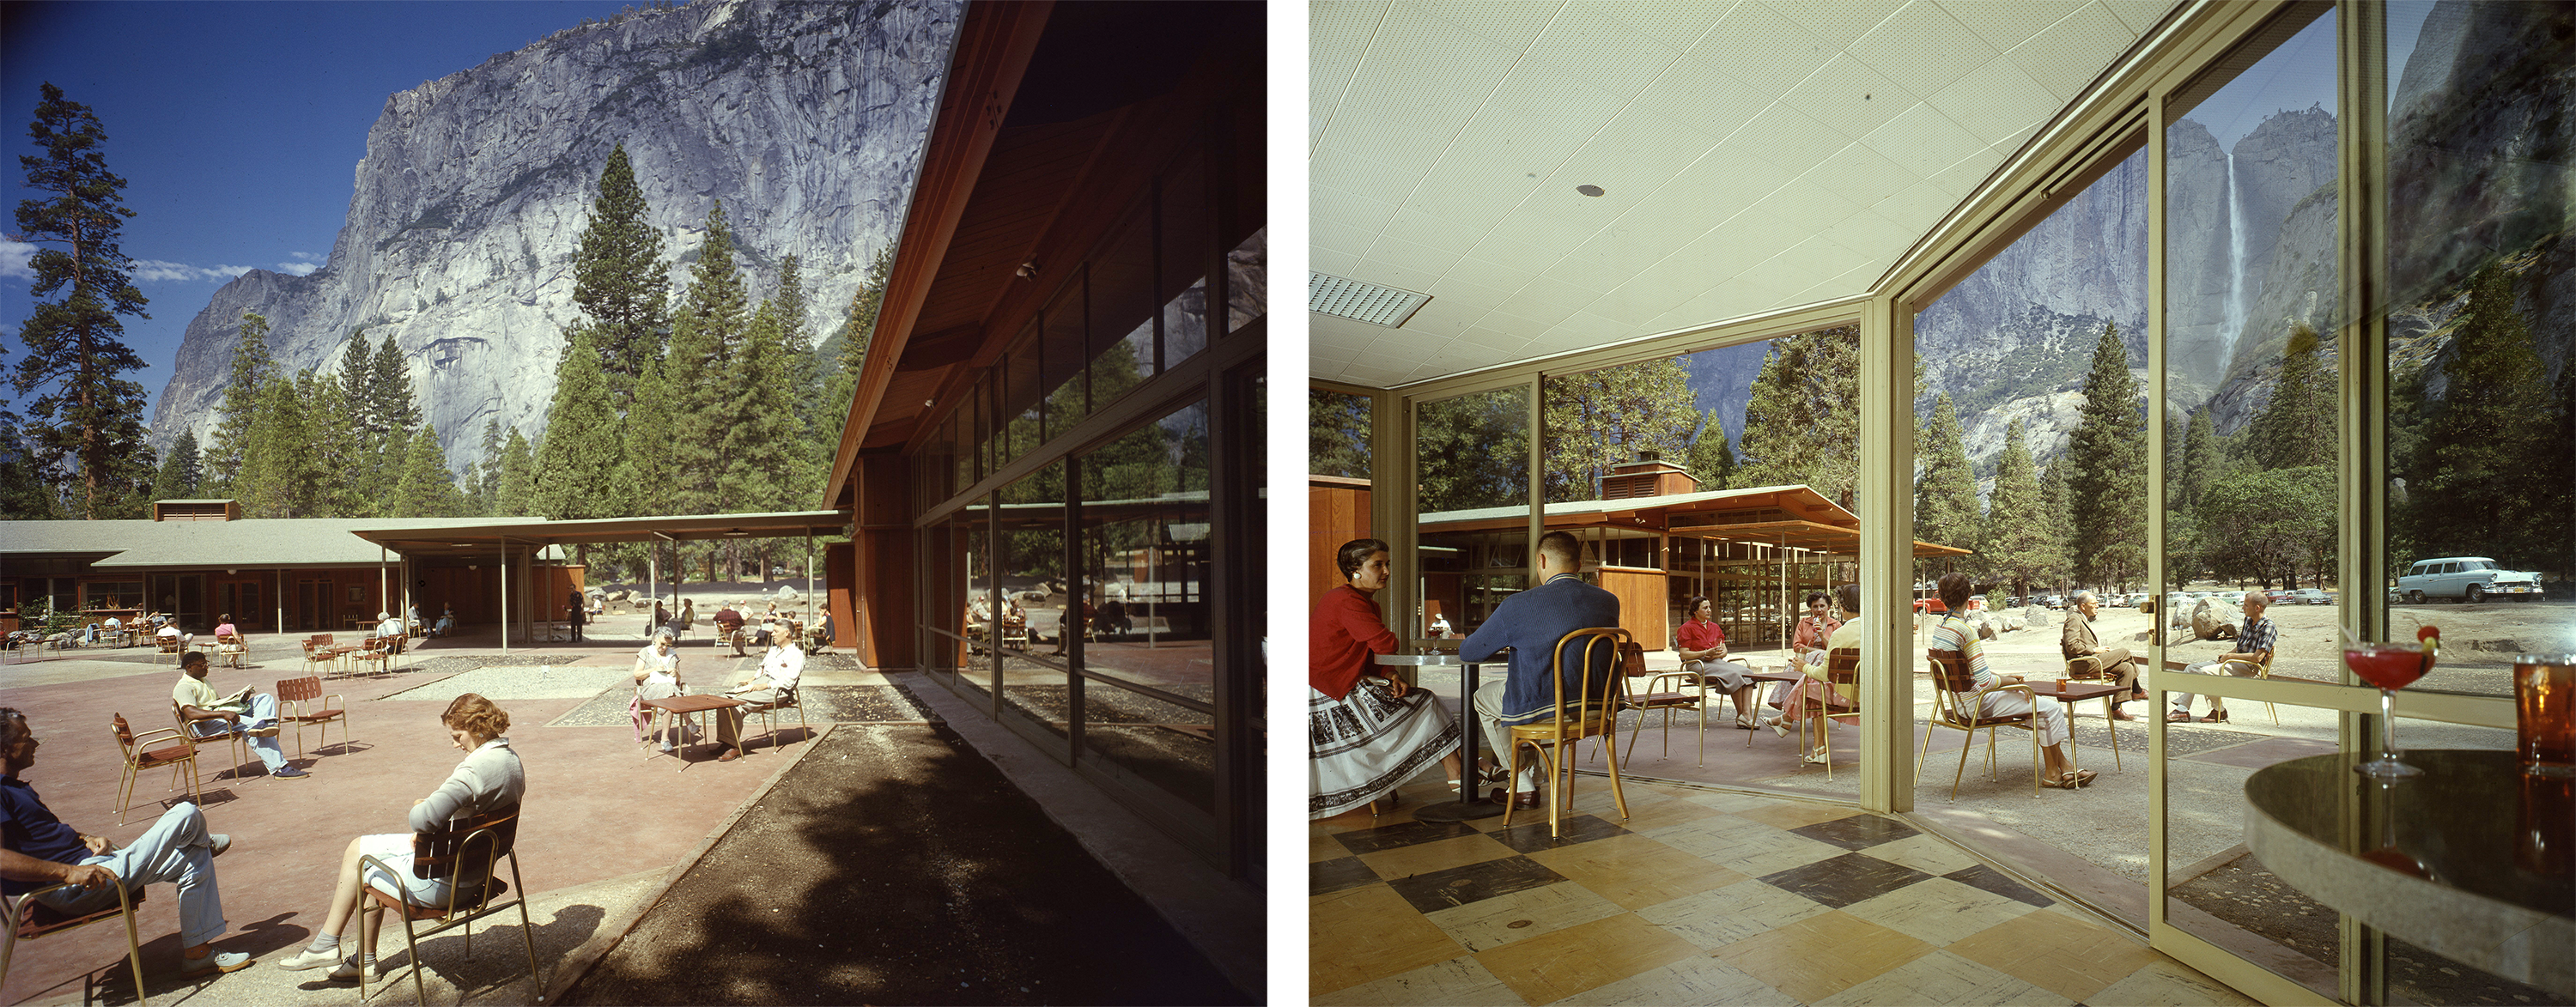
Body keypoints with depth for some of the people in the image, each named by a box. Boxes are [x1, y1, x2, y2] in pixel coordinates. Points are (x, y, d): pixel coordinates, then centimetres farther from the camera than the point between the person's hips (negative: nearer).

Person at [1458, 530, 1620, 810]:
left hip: (1544, 708, -5)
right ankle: (1533, 778, 41)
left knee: (1484, 696, 26)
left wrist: (1503, 643, 19)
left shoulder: (1518, 606, -15)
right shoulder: (1610, 601, -2)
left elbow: (1468, 652, -4)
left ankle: (1524, 786, 30)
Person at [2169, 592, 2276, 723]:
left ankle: (2220, 711, -11)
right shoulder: (2248, 621, 12)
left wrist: (2230, 656, -15)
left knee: (2205, 672, -27)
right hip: (2235, 662, 9)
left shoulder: (2268, 627, -15)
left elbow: (2257, 657, -23)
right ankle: (2181, 709, -10)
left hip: (2248, 668, -9)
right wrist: (2226, 654, 5)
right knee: (2191, 669, -2)